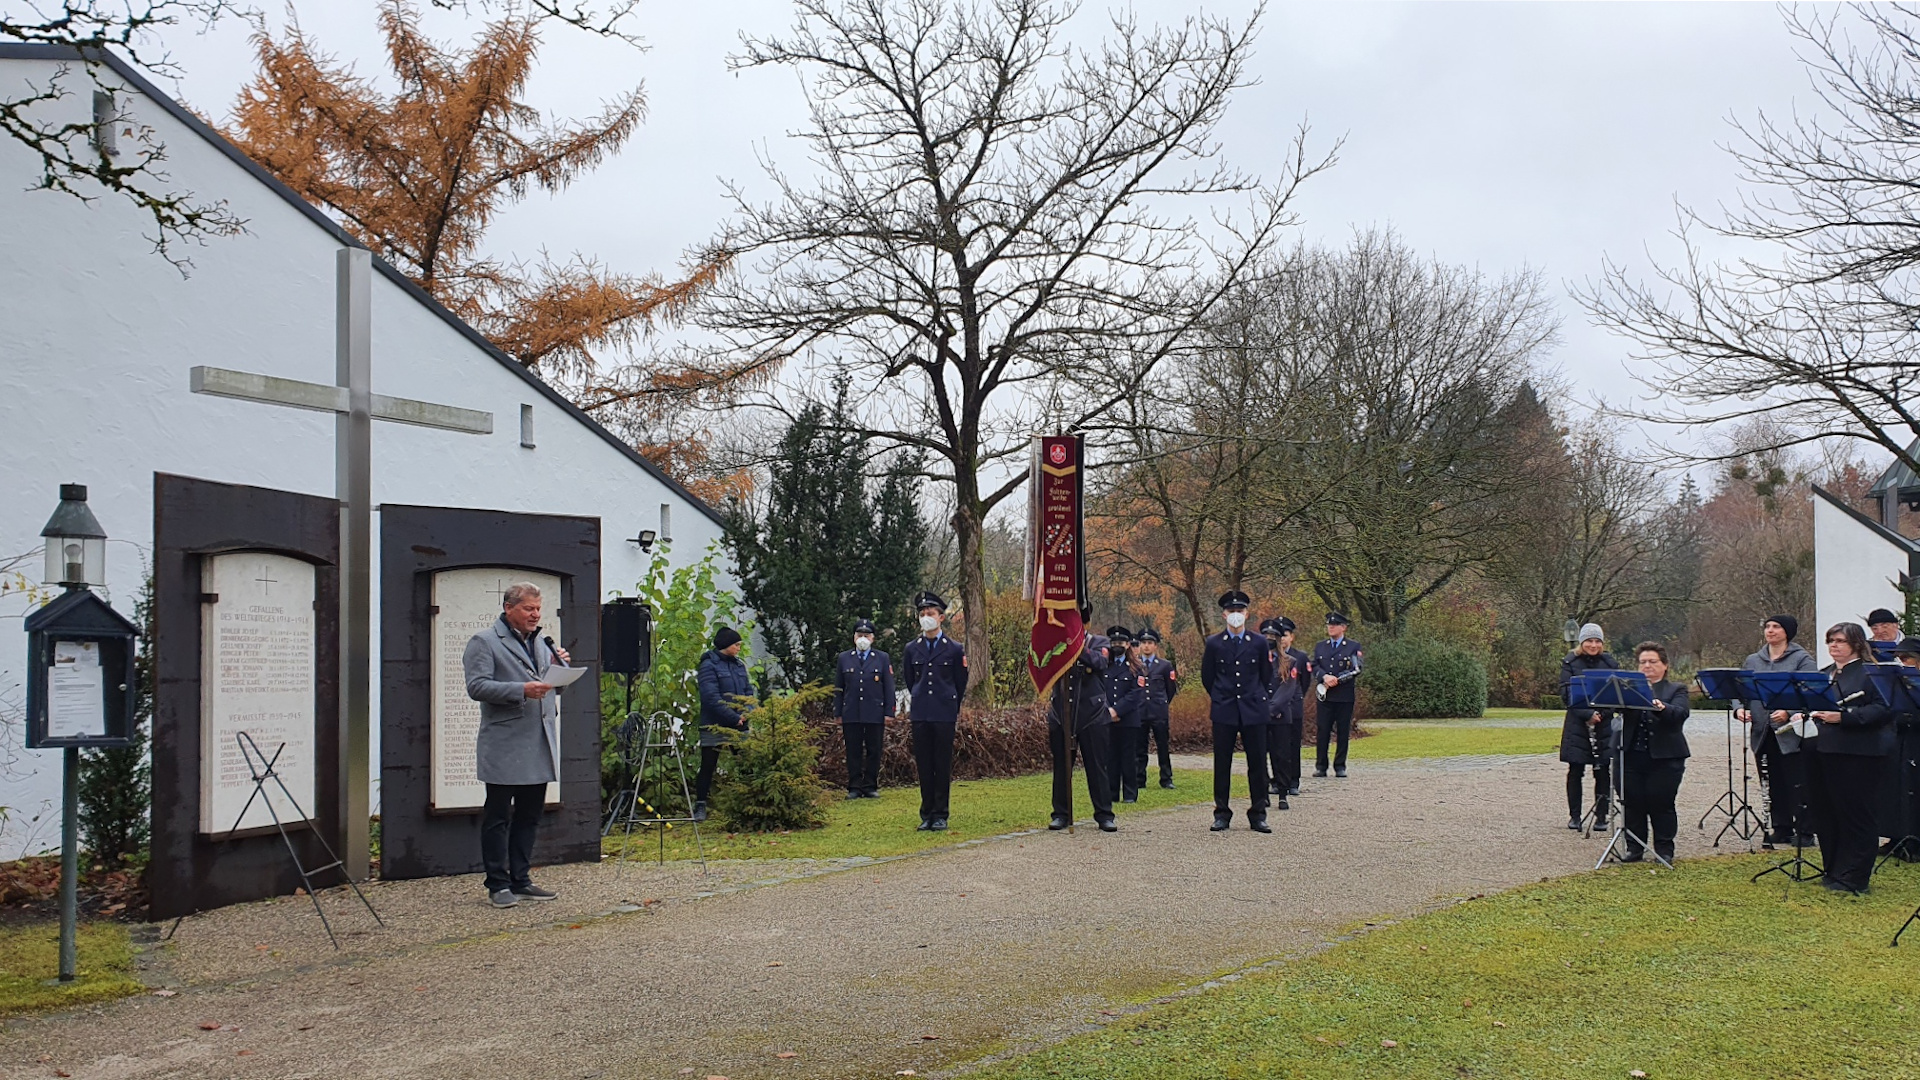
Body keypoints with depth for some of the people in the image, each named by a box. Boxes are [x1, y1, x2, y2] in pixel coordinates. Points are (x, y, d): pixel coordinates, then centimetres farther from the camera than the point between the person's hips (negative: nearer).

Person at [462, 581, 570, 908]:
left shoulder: (543, 642, 18)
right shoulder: (484, 642, -3)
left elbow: (557, 687, 22)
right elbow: (477, 686, -15)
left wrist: (561, 666, 1)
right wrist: (521, 690, -24)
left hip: (540, 748, 7)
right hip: (504, 749, -7)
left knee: (529, 816, 11)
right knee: (497, 817, 0)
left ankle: (520, 881, 20)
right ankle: (498, 885, 7)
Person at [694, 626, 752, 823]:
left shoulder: (739, 664, 10)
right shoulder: (709, 665, -11)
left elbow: (748, 690, 11)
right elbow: (711, 697, -18)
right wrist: (734, 717, -19)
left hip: (738, 725, 6)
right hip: (715, 726, -6)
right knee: (708, 765, 1)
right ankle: (700, 805, 8)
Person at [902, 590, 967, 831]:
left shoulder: (955, 649, 3)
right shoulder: (911, 650, 9)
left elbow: (961, 684, 10)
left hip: (945, 715, -2)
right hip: (920, 714, 2)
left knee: (943, 765, 0)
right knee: (924, 765, 4)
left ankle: (940, 815, 6)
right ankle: (926, 815, 11)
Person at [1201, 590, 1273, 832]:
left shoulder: (1259, 643, 5)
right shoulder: (1214, 644, 3)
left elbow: (1267, 676, 14)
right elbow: (1207, 677, 12)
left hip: (1254, 710, 0)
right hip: (1224, 712, 0)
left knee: (1258, 764, 2)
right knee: (1222, 764, 2)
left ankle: (1258, 815, 10)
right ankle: (1222, 814, 10)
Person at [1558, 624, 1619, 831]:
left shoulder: (1610, 663, 6)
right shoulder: (1570, 663, 1)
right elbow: (1566, 694, -6)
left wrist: (1600, 714, -13)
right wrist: (1587, 714, -17)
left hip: (1604, 724, 1)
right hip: (1577, 725, -1)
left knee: (1603, 771, 2)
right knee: (1575, 771, 2)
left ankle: (1601, 816, 11)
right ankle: (1574, 816, 12)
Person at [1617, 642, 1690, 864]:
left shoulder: (1676, 689, 7)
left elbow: (1681, 712, -13)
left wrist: (1661, 708, -34)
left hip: (1664, 757, -2)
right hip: (1632, 756, 2)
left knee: (1661, 804, 0)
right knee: (1632, 804, 3)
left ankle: (1664, 849, 12)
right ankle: (1634, 848, 14)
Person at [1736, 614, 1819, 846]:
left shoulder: (1802, 659, -1)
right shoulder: (1752, 661, 15)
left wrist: (1789, 712, -25)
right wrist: (1739, 709, -4)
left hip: (1791, 732, -5)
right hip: (1763, 732, 5)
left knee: (1797, 783, -2)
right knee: (1774, 784, 10)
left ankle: (1804, 832, 5)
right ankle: (1780, 829, 18)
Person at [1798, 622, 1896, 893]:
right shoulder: (1823, 674, 20)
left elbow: (1882, 710, -17)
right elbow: (1812, 705, 27)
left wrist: (1843, 717, -25)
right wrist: (1802, 714, 4)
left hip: (1858, 755, -8)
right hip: (1821, 750, 8)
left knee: (1857, 815, -2)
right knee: (1825, 814, 10)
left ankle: (1853, 878, 4)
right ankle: (1833, 870, 21)